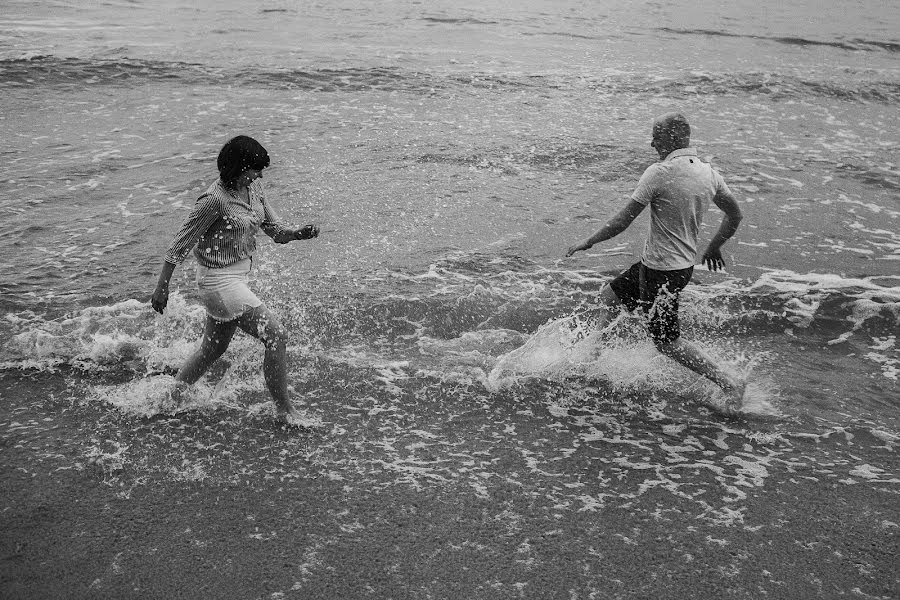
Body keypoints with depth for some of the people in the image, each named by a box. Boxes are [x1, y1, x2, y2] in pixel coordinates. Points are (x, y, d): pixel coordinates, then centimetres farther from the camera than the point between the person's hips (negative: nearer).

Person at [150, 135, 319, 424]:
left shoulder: (253, 187, 1)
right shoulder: (215, 200, -23)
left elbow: (273, 229, 7)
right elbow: (180, 244, -17)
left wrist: (297, 233, -15)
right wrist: (162, 287, -14)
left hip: (238, 276, 9)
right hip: (219, 280, -9)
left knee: (213, 348, 23)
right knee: (277, 335, -11)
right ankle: (284, 410, 2)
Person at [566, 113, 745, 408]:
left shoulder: (659, 173, -21)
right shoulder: (709, 173, 2)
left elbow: (623, 221, -19)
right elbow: (735, 215, 12)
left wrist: (587, 243, -6)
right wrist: (714, 247, 27)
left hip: (661, 270, -9)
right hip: (684, 264, 9)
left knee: (668, 342, 4)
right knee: (609, 294, 21)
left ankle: (729, 383, 5)